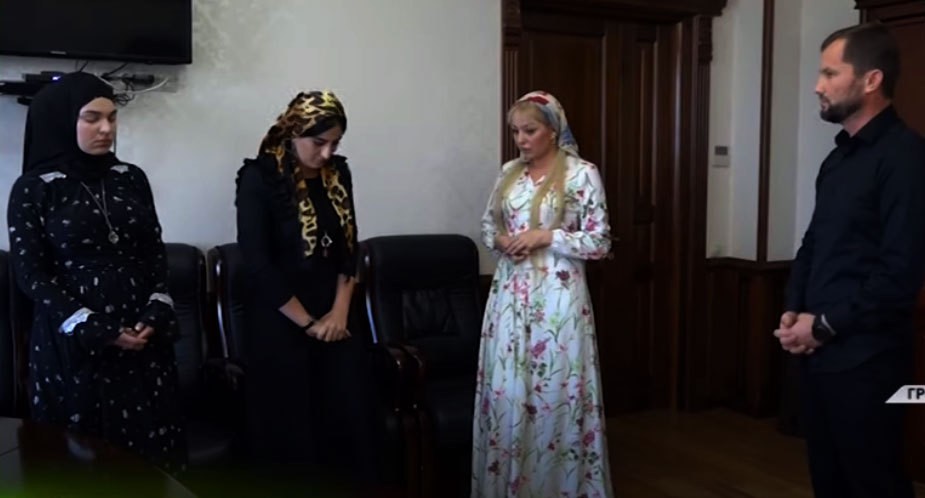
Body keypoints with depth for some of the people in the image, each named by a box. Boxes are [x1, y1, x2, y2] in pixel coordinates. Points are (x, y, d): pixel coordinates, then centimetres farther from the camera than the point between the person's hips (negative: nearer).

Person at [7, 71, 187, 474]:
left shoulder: (131, 178, 8)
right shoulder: (34, 188, -3)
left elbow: (156, 253, 9)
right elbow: (30, 275, -6)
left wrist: (155, 317, -7)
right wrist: (98, 331, -13)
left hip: (143, 338, 3)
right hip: (73, 345, -3)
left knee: (150, 452, 3)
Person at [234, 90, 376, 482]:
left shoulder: (338, 173, 5)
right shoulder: (259, 177, -11)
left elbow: (348, 247, 7)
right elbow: (258, 263, -14)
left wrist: (340, 312, -5)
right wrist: (307, 323, -12)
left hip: (335, 318, 5)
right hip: (279, 322, -5)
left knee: (349, 420, 5)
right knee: (290, 432, 3)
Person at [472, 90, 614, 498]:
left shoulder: (582, 174, -7)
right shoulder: (509, 172, 9)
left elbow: (599, 243, -7)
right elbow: (488, 224, 19)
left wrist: (546, 236, -16)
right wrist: (501, 240, -3)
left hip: (557, 296, -5)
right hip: (510, 294, 5)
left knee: (556, 392, 0)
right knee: (505, 391, 8)